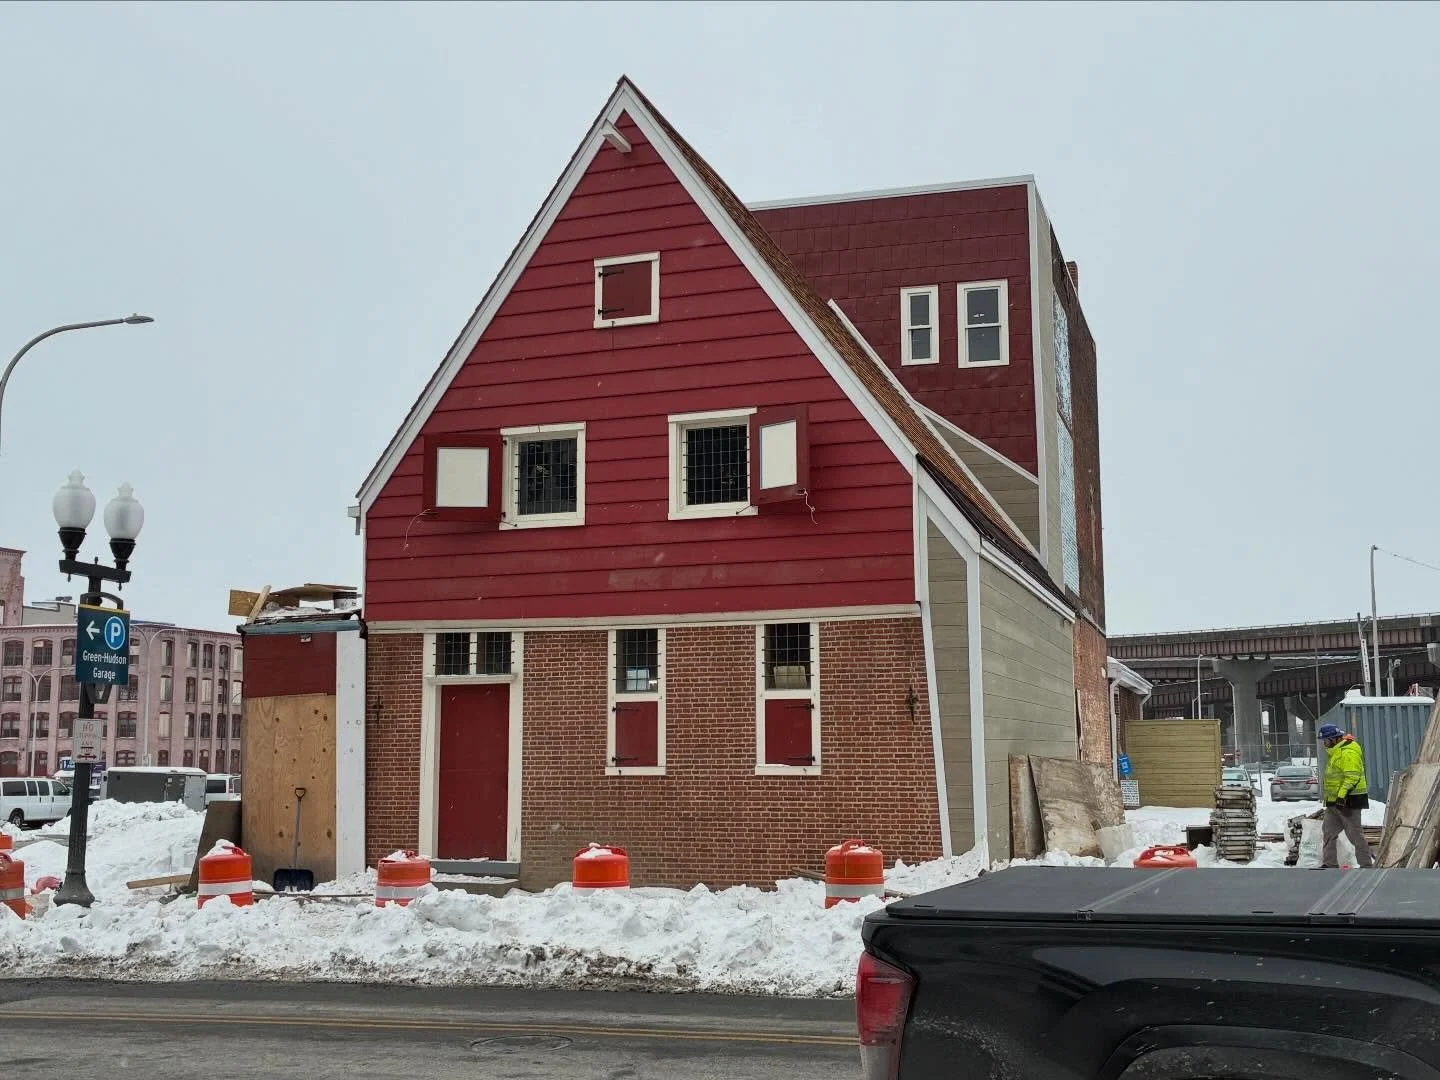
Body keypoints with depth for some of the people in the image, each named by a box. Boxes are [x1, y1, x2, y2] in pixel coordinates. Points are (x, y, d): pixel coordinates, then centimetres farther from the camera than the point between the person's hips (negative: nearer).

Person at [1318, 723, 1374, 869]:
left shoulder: (1348, 752, -17)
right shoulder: (1334, 752, 17)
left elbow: (1352, 776, -25)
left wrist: (1342, 795, -30)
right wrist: (1329, 797, 25)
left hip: (1348, 800, -11)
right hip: (1335, 800, 11)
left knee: (1355, 834, -4)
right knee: (1328, 832, 10)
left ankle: (1367, 864, 4)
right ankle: (1330, 864, 14)